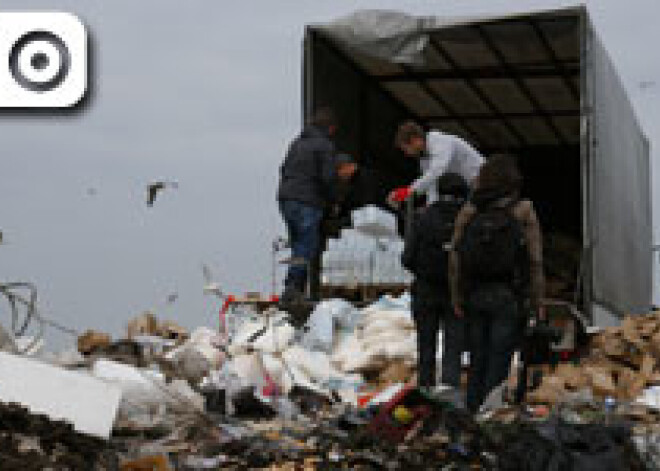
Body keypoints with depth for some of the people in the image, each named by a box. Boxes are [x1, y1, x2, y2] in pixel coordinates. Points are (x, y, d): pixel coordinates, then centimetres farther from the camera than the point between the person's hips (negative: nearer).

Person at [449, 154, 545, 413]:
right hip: (509, 297, -3)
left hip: (475, 296, 3)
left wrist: (457, 299, 7)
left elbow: (455, 258, 2)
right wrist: (538, 303, 0)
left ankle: (473, 413, 17)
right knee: (499, 362, -3)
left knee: (478, 361, 12)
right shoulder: (524, 211, -4)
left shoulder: (468, 211, 3)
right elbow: (535, 262, -6)